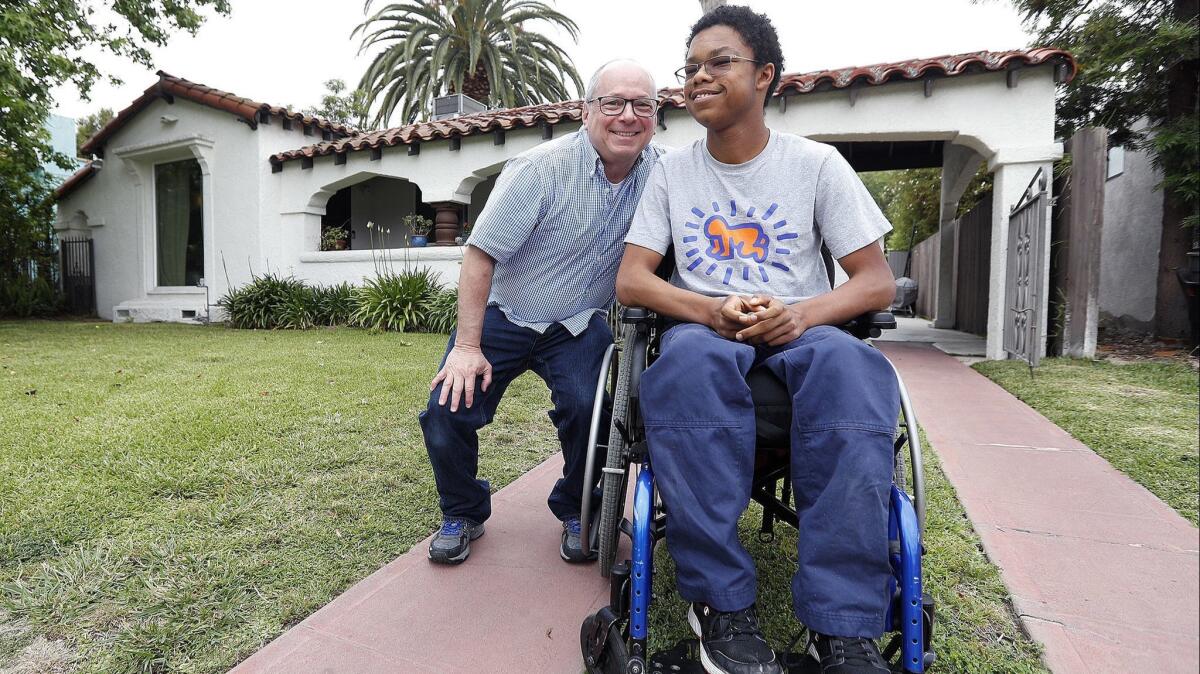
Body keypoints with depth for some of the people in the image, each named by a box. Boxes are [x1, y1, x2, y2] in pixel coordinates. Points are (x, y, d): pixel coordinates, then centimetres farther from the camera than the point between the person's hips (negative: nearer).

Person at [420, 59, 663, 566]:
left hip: (579, 325, 2)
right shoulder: (542, 168, -19)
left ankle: (577, 512, 7)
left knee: (590, 407, -23)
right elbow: (481, 253, -18)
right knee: (448, 410, -13)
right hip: (502, 315, -1)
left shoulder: (659, 172, -6)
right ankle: (462, 515, 16)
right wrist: (468, 347, -20)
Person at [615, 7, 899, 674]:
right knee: (692, 358, -37)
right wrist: (713, 310, -19)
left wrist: (800, 314, -21)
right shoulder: (674, 170, 10)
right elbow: (631, 279, 2)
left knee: (850, 365, -35)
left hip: (801, 327, 0)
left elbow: (877, 280, 2)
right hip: (706, 328, 0)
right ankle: (722, 601, -27)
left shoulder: (817, 163, 6)